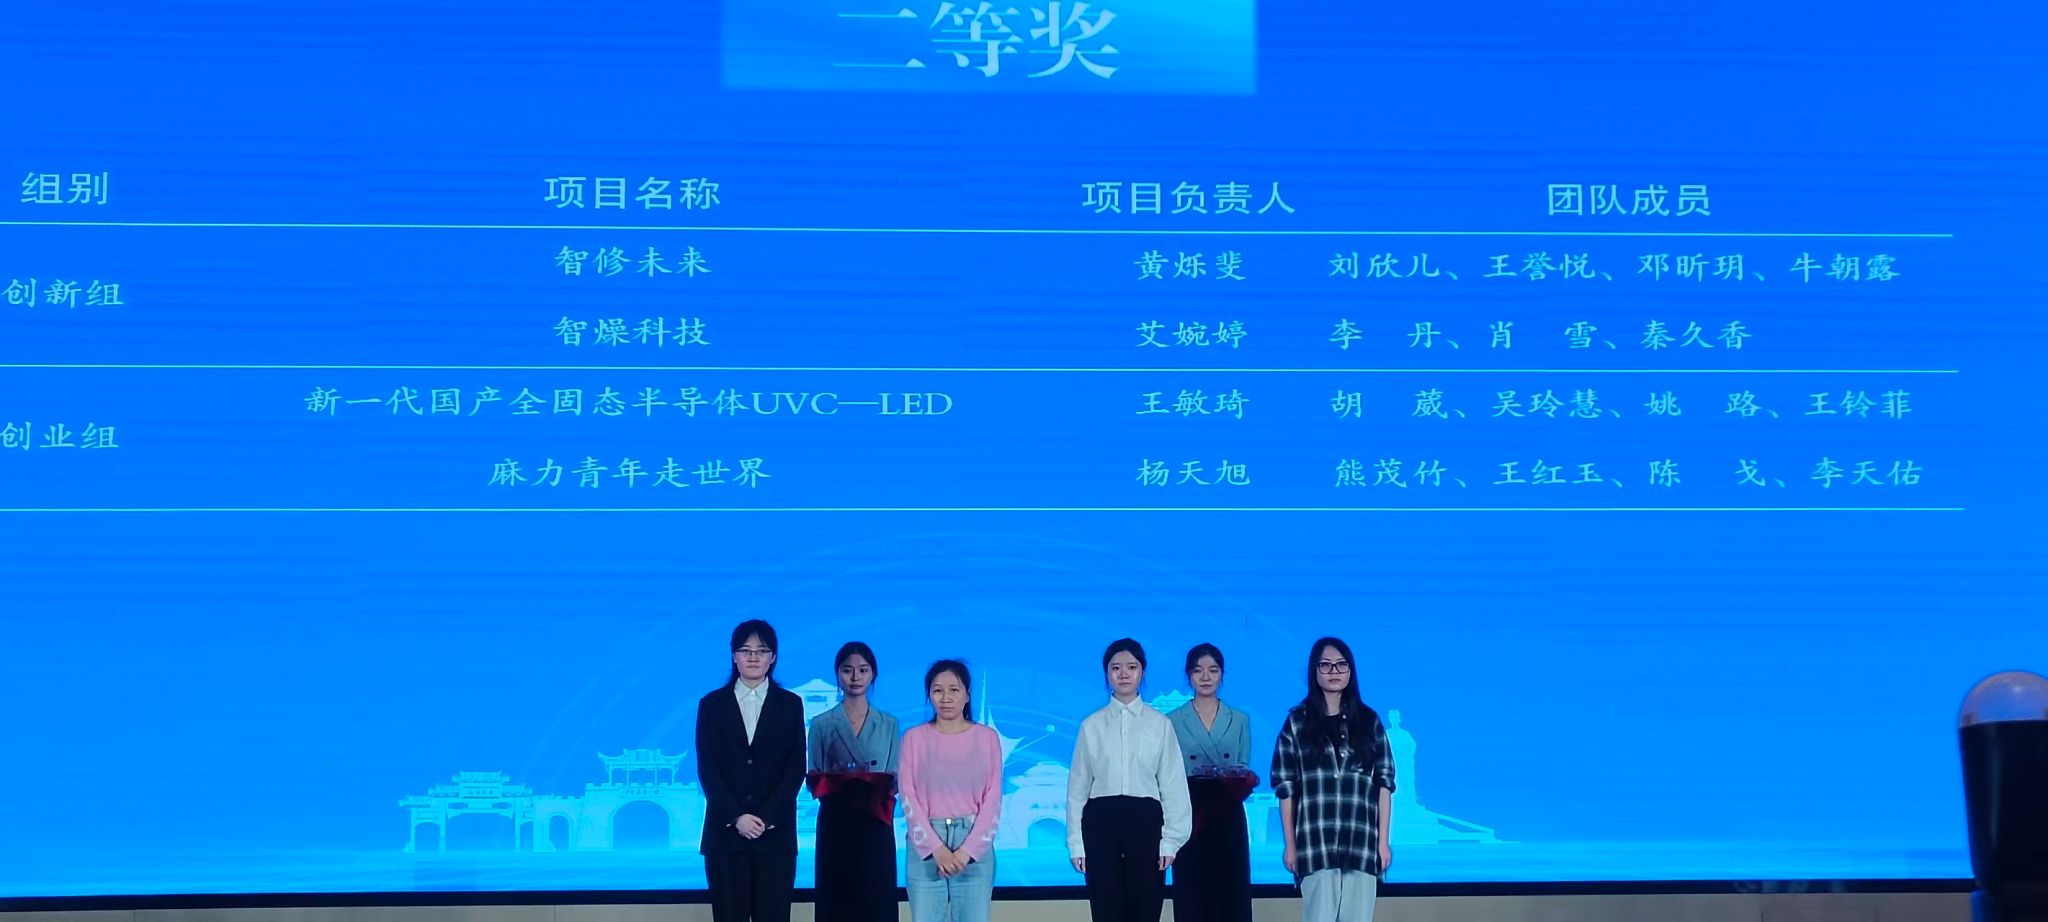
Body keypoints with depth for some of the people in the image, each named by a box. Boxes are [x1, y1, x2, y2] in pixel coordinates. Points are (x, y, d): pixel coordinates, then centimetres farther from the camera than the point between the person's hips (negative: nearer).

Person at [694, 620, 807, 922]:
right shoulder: (712, 704, 8)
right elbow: (707, 768, 1)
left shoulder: (790, 704, 8)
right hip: (726, 832, 0)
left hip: (775, 832, 0)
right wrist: (736, 817, -11)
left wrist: (766, 817, -11)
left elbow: (796, 768, 1)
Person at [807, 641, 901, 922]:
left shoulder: (889, 724, 8)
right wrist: (831, 786, -18)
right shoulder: (822, 723, 4)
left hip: (876, 826, 1)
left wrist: (881, 790, -14)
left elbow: (895, 779, 7)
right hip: (836, 826, -1)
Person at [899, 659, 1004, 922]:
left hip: (974, 845, 0)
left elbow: (992, 799, 1)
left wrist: (967, 850, -9)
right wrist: (936, 848, -11)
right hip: (927, 845, 0)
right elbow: (909, 798, 0)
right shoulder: (914, 738, 5)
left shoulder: (987, 738, 6)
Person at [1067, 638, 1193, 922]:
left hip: (1145, 821, -1)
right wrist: (1075, 842, 3)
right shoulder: (1091, 725, 5)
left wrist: (1171, 839, -3)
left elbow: (1173, 783, 2)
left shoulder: (1160, 724, 3)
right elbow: (1078, 784, 6)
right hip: (1101, 822, 1)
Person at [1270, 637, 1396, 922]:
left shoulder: (1368, 720, 10)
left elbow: (1384, 782, 8)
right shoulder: (1297, 722, 6)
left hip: (1362, 844, 2)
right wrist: (1290, 844, 1)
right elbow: (1285, 787, 5)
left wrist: (1383, 840, 3)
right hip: (1316, 844, -2)